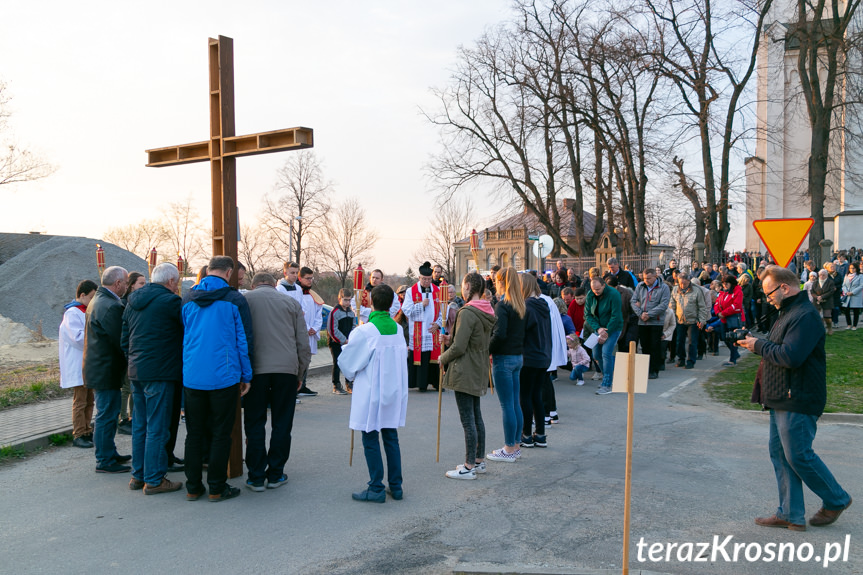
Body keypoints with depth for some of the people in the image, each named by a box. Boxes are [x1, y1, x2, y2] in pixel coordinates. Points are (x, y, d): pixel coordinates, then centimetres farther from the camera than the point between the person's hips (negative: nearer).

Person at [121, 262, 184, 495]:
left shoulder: (133, 301, 13)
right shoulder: (169, 301, -13)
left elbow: (124, 339, 17)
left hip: (136, 371, 8)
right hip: (159, 372, -8)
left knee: (140, 425, 16)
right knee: (157, 428, -1)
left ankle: (138, 475, 24)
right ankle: (154, 480, 4)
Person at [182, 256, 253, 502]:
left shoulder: (189, 301, 6)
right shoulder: (234, 300, -6)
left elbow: (183, 338, 15)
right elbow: (244, 340, -4)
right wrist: (246, 376, 4)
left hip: (192, 377, 4)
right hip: (224, 377, -4)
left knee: (194, 433, 12)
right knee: (221, 433, 5)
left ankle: (193, 487, 19)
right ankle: (217, 488, 10)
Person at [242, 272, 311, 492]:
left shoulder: (245, 299, 10)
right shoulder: (291, 303, 14)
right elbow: (303, 344, 11)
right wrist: (300, 373, 19)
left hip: (255, 368, -1)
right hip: (287, 368, 1)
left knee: (254, 424, 7)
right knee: (282, 424, 9)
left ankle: (256, 477, 10)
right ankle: (275, 475, 14)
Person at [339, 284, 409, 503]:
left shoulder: (364, 332, -17)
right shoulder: (398, 329, -2)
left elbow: (345, 360, -8)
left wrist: (352, 375, 12)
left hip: (371, 393, -5)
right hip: (394, 390, 6)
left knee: (371, 439, 4)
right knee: (391, 438, 14)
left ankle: (376, 489, 9)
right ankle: (396, 486, 21)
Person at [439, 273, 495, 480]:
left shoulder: (468, 312, -19)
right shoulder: (486, 312, 10)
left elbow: (459, 348, -21)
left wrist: (443, 358, -3)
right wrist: (452, 339, 10)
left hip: (465, 373, -10)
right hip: (479, 371, 10)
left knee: (468, 420, -3)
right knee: (476, 416, 17)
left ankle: (469, 467, 4)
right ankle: (479, 461, 26)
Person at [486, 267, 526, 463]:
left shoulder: (502, 305, -15)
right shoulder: (520, 305, 10)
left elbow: (499, 334, -23)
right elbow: (520, 332, 13)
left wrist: (488, 350, -9)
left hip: (504, 358, -8)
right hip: (518, 356, 8)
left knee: (507, 406, -1)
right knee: (515, 404, 13)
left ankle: (509, 450, 6)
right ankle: (515, 446, 22)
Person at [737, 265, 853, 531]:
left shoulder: (805, 316, -18)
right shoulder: (789, 312, 16)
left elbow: (791, 356, -26)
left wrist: (758, 345, -15)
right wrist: (755, 343, 6)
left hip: (798, 401, -11)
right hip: (782, 399, 11)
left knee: (798, 455, -2)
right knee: (780, 453, 11)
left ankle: (836, 500, 21)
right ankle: (791, 514, 18)